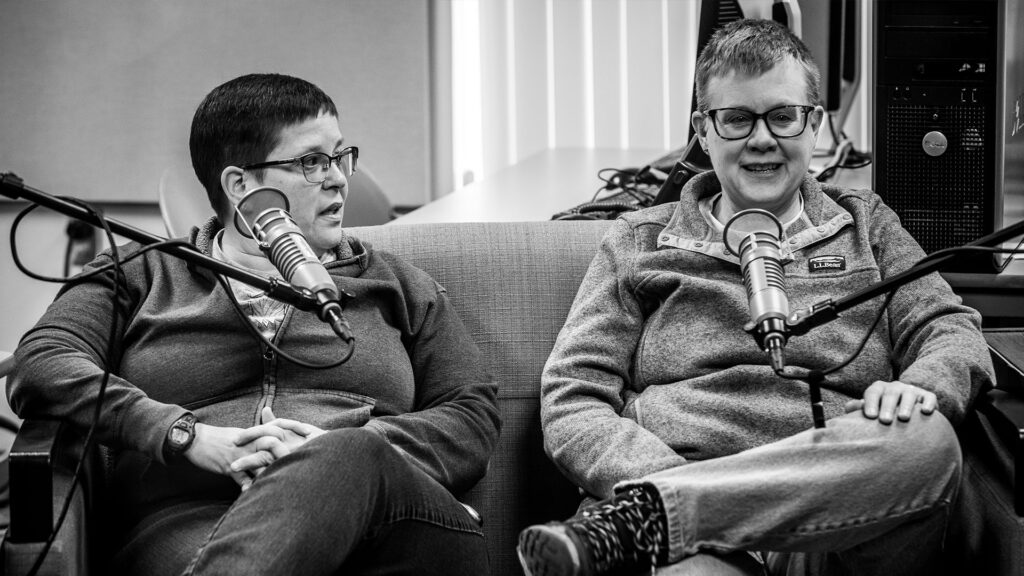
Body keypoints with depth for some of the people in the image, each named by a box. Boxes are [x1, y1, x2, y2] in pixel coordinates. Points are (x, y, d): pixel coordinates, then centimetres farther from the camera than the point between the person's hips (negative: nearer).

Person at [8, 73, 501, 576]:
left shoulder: (398, 287, 27)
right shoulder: (142, 275, 22)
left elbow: (475, 414, 16)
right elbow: (40, 366, 6)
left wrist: (348, 449, -6)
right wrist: (189, 436, -10)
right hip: (190, 520, -3)